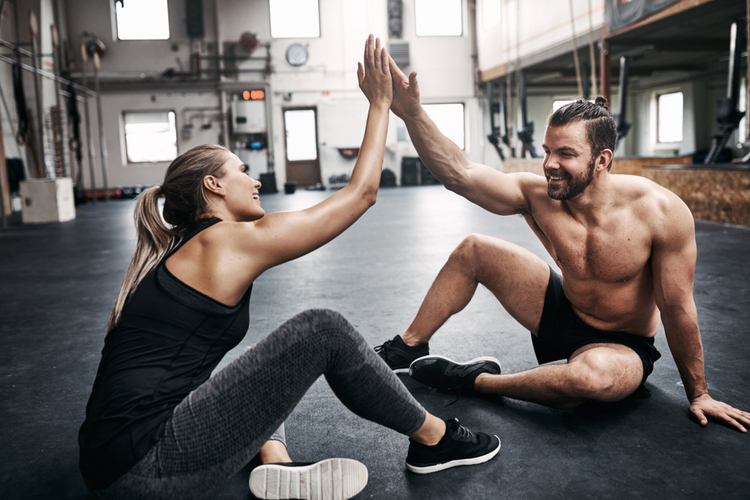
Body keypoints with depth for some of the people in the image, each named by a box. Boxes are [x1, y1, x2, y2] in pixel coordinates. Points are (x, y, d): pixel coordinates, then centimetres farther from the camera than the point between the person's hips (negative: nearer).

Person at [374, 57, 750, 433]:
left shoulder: (660, 212, -26)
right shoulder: (538, 195, -18)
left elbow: (677, 309, -18)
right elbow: (459, 174, -28)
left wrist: (698, 395, -7)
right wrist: (412, 112, -41)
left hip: (621, 346, -3)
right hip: (561, 314, 4)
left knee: (589, 378, -41)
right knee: (472, 250, -4)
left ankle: (477, 380, -14)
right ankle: (409, 347, 12)